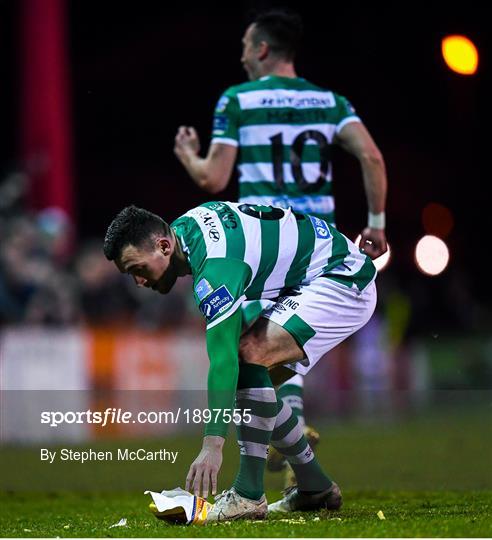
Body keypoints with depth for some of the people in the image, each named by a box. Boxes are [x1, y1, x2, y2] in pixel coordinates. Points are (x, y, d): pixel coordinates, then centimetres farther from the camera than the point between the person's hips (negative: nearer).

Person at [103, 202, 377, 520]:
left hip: (345, 281, -11)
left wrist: (213, 444, -40)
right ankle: (316, 488, 17)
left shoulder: (215, 266, -28)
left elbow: (223, 359, -35)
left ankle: (249, 496, -25)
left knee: (248, 353, -26)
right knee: (253, 379, 5)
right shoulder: (185, 226, 0)